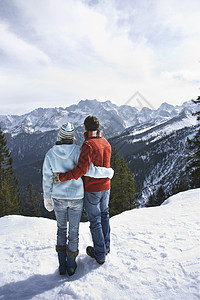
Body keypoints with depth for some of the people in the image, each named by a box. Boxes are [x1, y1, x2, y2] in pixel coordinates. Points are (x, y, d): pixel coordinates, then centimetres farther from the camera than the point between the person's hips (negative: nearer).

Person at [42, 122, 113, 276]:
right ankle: (71, 265, 29)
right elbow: (88, 170, -24)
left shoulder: (50, 154, -8)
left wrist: (47, 198, 9)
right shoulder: (77, 151, -15)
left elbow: (47, 178, -4)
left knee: (61, 229, 21)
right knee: (74, 230, 15)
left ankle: (62, 265, 30)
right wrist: (108, 172, -8)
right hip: (76, 197, -1)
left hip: (58, 198, 2)